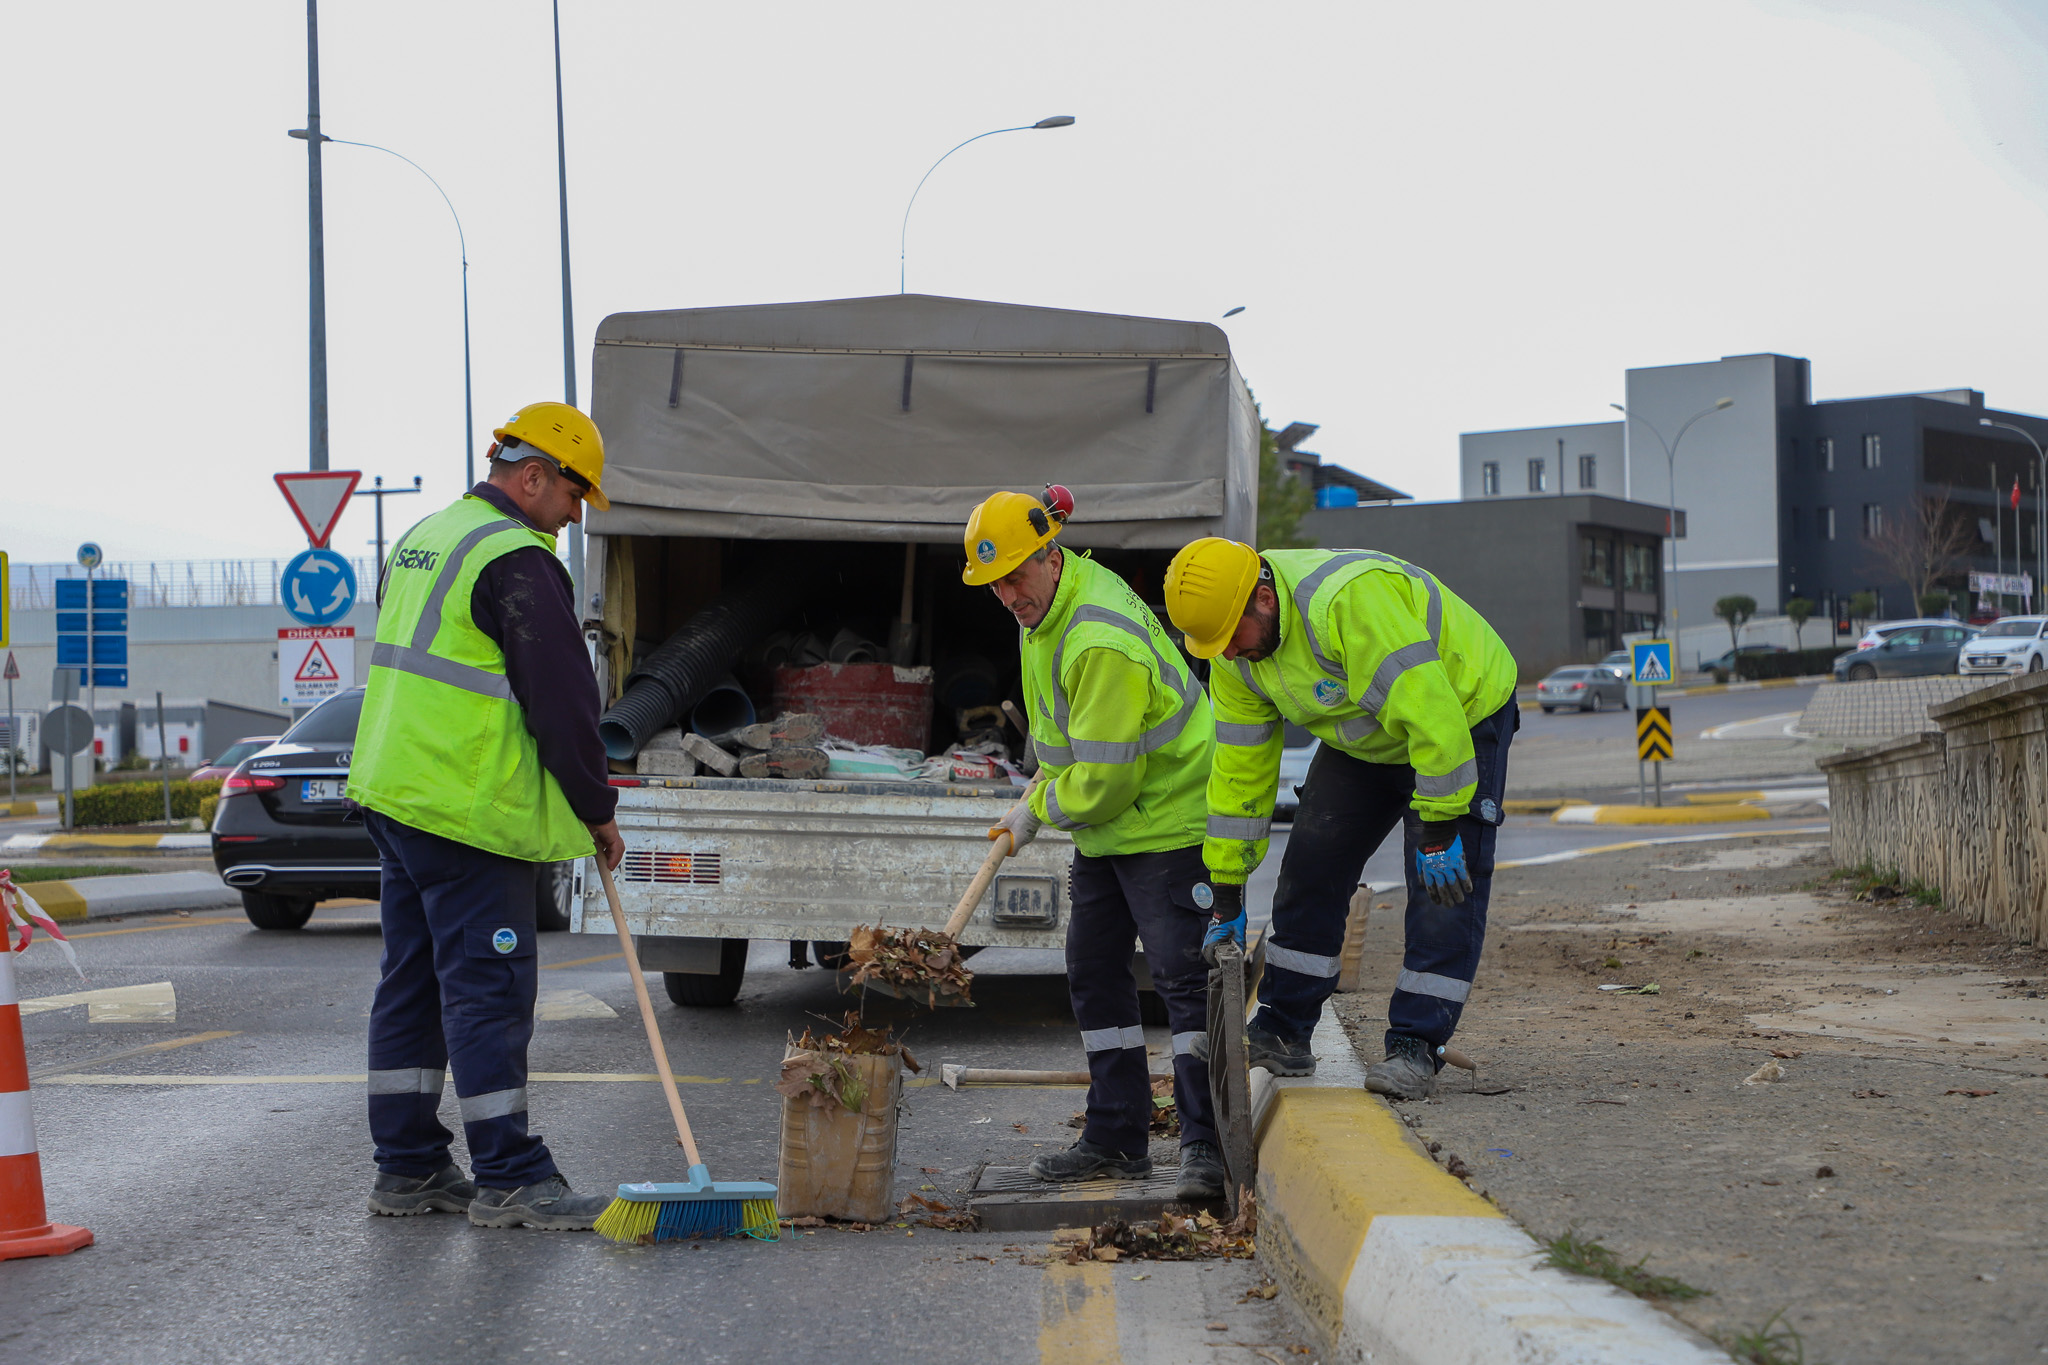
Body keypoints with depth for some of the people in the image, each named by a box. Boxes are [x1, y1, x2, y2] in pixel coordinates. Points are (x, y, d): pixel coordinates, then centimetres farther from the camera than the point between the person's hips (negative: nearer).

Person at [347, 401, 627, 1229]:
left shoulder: (421, 541, 17)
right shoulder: (516, 560, -14)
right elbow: (561, 698, -14)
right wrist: (597, 811, -3)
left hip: (391, 790, 10)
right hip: (470, 812, -10)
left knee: (413, 980, 12)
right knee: (489, 984, -6)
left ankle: (407, 1168, 17)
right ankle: (509, 1180, -4)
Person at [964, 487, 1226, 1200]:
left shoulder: (1104, 641, -29)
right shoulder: (1046, 608, 4)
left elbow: (1103, 778, -26)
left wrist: (1038, 812, -11)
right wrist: (1041, 791, 14)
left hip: (1167, 817, -11)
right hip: (1104, 826, 11)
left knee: (1183, 978, -10)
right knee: (1093, 974, 11)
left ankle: (1205, 1146, -8)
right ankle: (1117, 1138, 17)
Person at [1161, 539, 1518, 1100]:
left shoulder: (1349, 598, -39)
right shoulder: (1234, 655, -13)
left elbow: (1429, 711, -38)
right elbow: (1239, 766, -5)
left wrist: (1439, 830, -33)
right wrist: (1227, 896, -4)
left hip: (1463, 712, -7)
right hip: (1365, 741, 7)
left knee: (1444, 887, -14)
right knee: (1311, 866, 2)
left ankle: (1415, 1048, -8)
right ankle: (1282, 1035, 11)